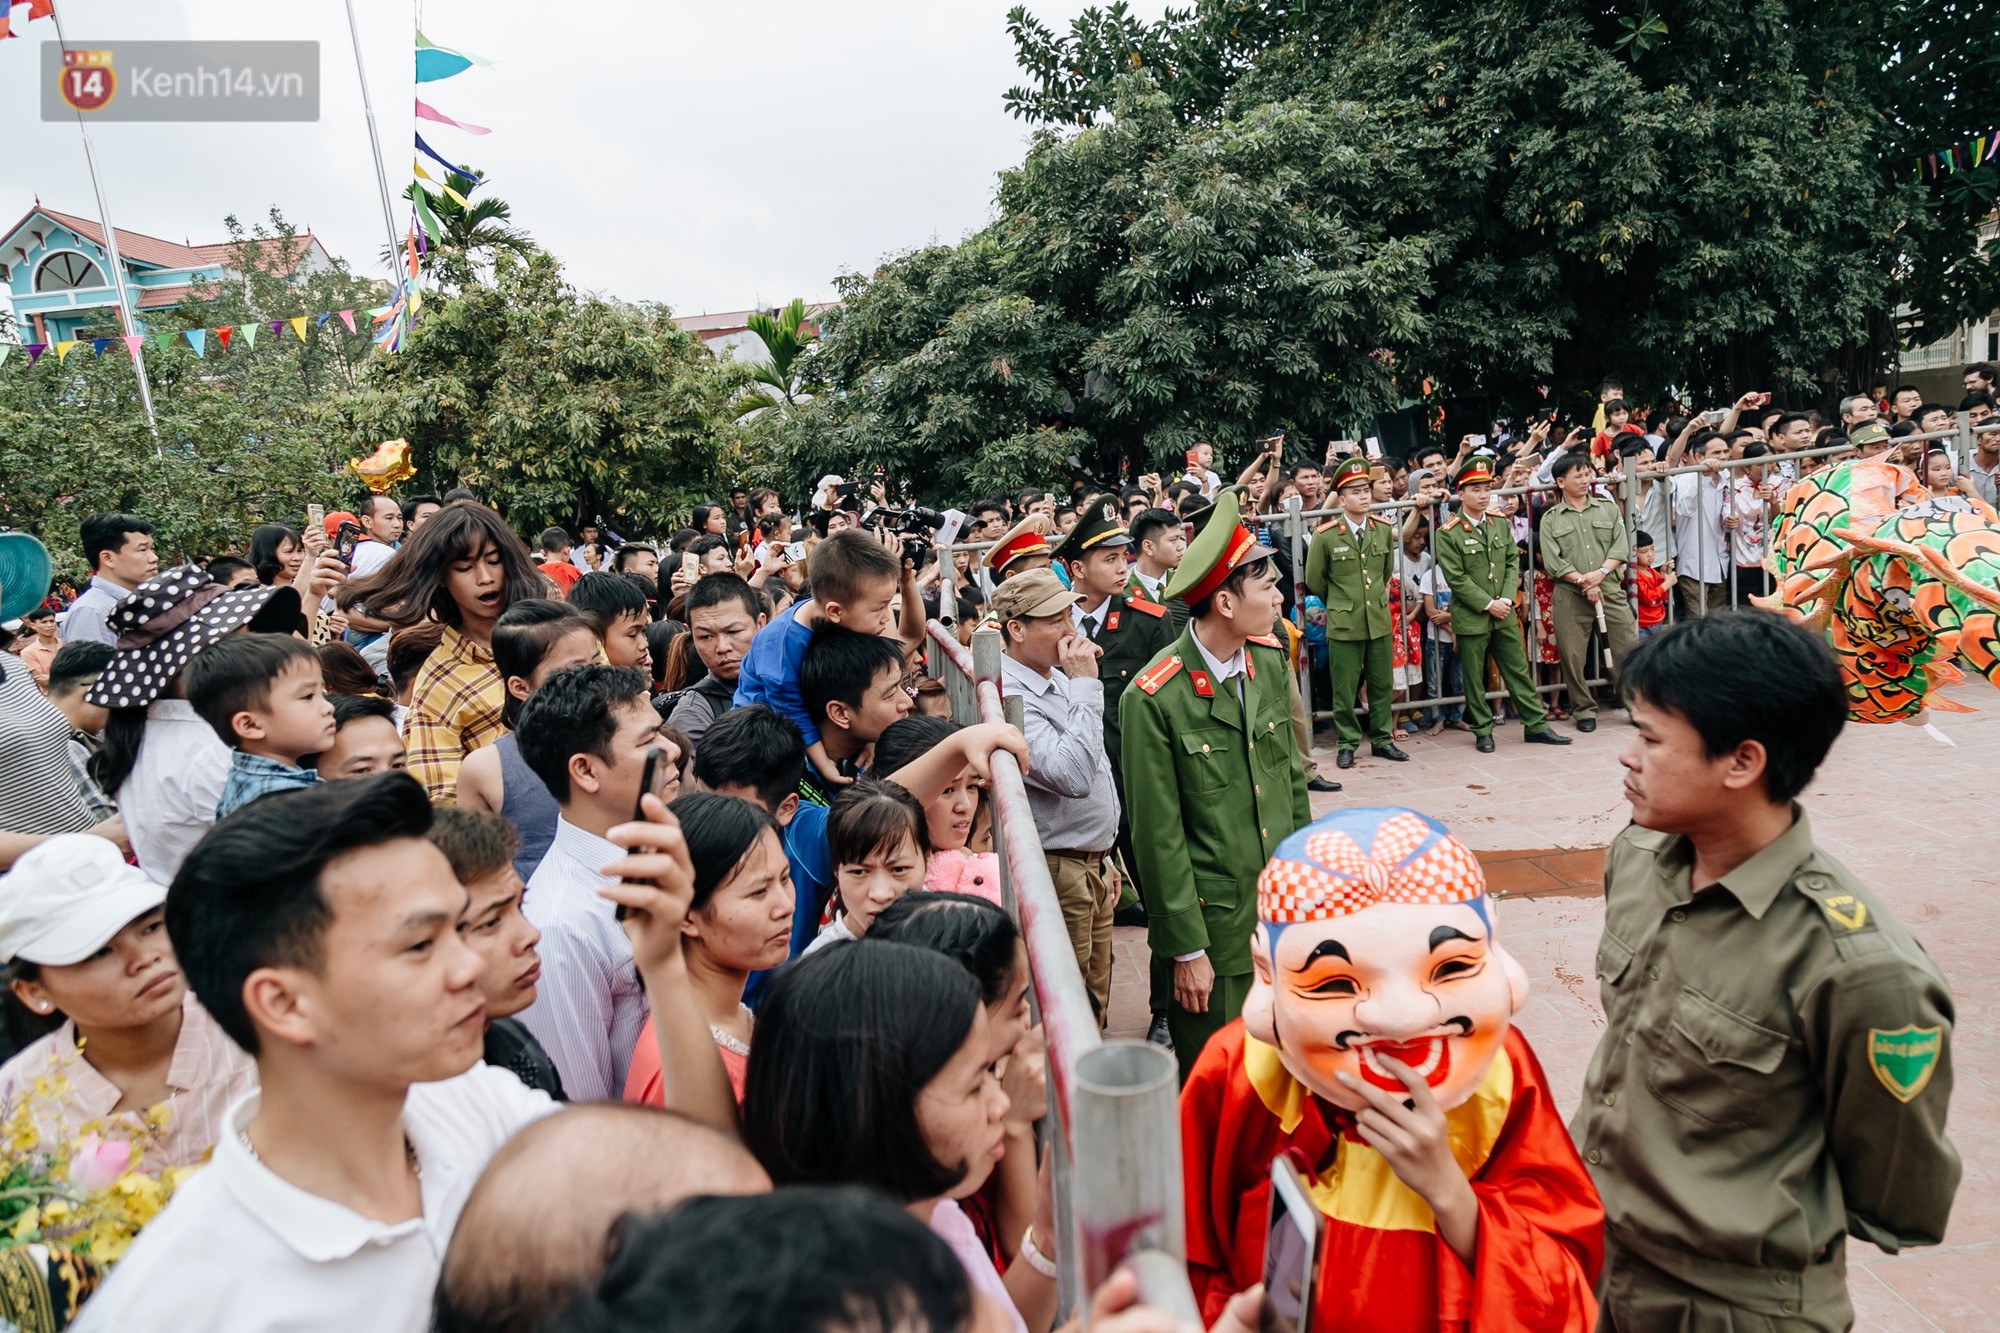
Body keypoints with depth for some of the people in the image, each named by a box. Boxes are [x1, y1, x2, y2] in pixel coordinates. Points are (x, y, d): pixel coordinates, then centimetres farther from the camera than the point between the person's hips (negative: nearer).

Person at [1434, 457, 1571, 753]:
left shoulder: (1501, 523, 7)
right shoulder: (1448, 533, -11)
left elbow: (1513, 563, 8)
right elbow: (1456, 578, -13)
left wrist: (1506, 599, -6)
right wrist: (1488, 604, -15)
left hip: (1504, 614, 5)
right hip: (1470, 617, -5)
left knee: (1518, 670, 10)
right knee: (1474, 677, 5)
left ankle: (1536, 725, 18)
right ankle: (1482, 731, 16)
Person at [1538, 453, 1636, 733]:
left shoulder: (1609, 508, 11)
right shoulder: (1551, 519, 5)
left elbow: (1620, 547, 2)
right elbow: (1552, 561, -4)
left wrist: (1601, 573, -13)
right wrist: (1583, 581, -13)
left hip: (1610, 590, 1)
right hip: (1570, 596, -1)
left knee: (1628, 649, -2)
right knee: (1572, 656, 1)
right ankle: (1584, 709, 15)